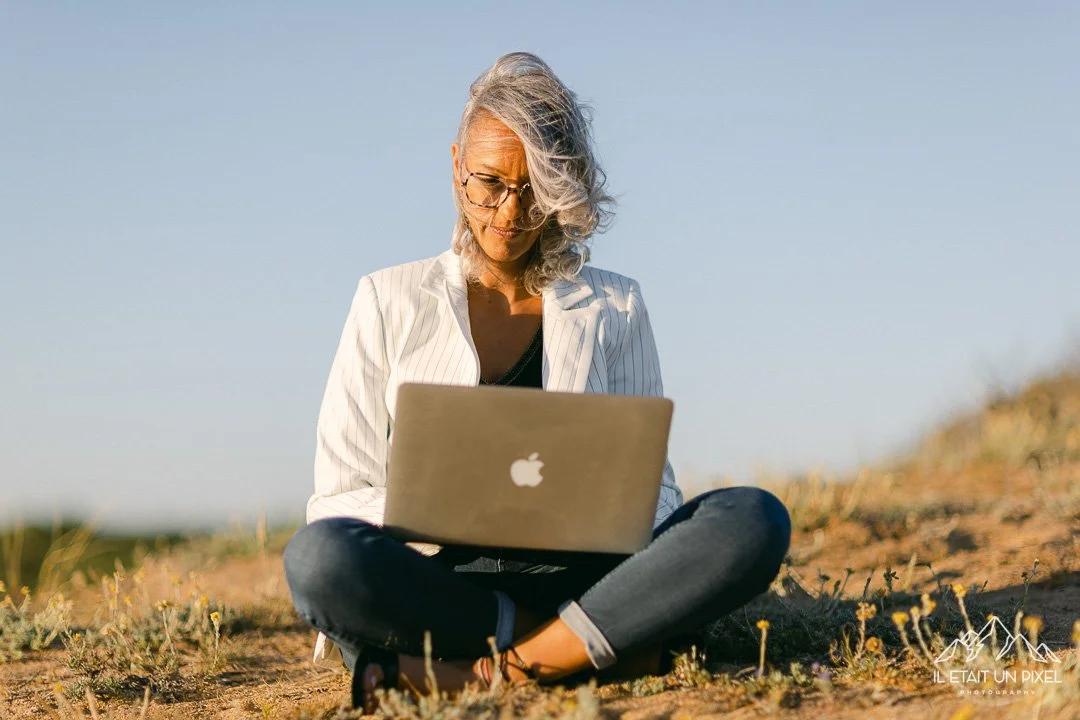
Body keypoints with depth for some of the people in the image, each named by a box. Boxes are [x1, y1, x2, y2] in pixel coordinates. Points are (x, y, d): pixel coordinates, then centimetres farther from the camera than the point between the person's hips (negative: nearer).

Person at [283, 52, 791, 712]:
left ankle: (464, 674, -30)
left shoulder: (614, 306, 16)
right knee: (320, 558, -35)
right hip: (437, 578, -1)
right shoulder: (391, 302, 12)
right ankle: (598, 642, -21)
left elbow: (652, 485, 13)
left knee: (755, 521, -27)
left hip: (577, 574, 1)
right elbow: (340, 497, 5)